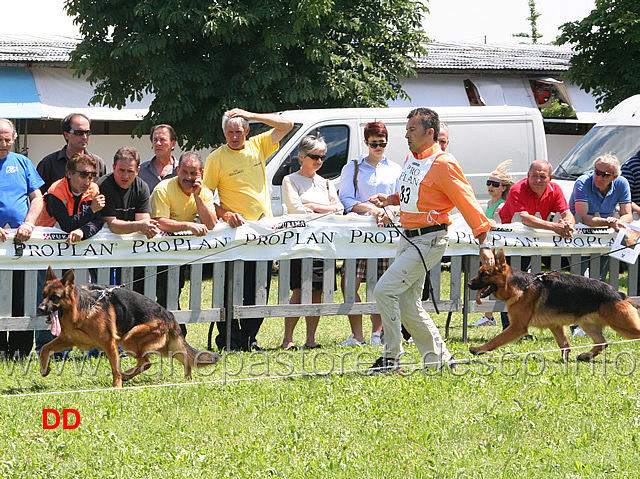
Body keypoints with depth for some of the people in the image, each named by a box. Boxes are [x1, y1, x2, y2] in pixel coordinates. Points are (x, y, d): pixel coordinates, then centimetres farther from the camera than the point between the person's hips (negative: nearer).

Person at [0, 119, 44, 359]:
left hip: (23, 240, 2)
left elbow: (37, 198, 11)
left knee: (23, 300, 0)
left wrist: (28, 224, -7)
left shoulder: (22, 163, 14)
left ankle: (20, 349, 4)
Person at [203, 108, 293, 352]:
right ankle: (228, 338, 4)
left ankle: (249, 337, 13)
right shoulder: (216, 158, -2)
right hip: (236, 231, -4)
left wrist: (251, 115, -3)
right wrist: (223, 214, -19)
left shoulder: (258, 146, 9)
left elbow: (286, 125, 5)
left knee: (259, 288, 5)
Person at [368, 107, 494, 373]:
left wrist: (484, 244, -16)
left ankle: (391, 358, -9)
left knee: (385, 290, -16)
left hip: (429, 241, -9)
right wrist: (389, 199, 10)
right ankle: (440, 359, 18)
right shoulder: (411, 159, 12)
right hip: (408, 239, 9)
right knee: (408, 306, 9)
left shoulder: (443, 164, -14)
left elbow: (467, 203, -14)